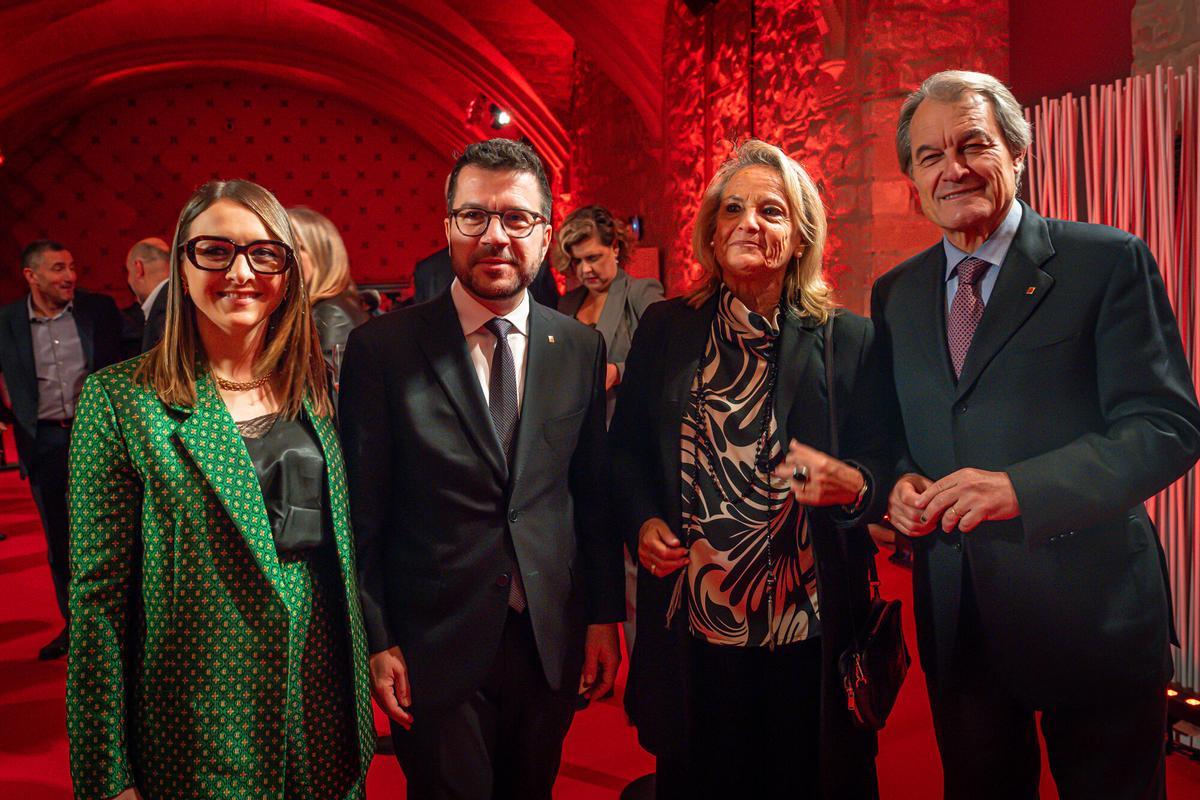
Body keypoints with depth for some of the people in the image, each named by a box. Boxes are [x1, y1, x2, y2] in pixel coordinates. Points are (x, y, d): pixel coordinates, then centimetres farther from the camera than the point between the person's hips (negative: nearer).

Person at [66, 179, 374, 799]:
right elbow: (97, 593, -9)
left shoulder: (316, 388, 3)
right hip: (196, 726, -3)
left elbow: (344, 552, 8)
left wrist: (361, 712, 8)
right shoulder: (120, 398, -9)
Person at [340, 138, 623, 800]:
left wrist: (603, 616, 6)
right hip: (433, 645, -3)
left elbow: (593, 495, 5)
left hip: (550, 642, 3)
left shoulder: (581, 349, 1)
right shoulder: (382, 348, -8)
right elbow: (362, 513, -6)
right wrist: (376, 641, -6)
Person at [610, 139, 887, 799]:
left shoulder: (849, 340, 0)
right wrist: (642, 521, -7)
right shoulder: (664, 329, 4)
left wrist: (851, 485, -21)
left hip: (808, 629, -1)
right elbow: (626, 449, 10)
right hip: (690, 626, 1)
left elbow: (880, 465, 1)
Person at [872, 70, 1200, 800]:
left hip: (1089, 610, -4)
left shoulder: (1108, 261, -7)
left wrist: (1021, 487, -27)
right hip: (955, 617, 4)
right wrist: (902, 482, -8)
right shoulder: (895, 294, 7)